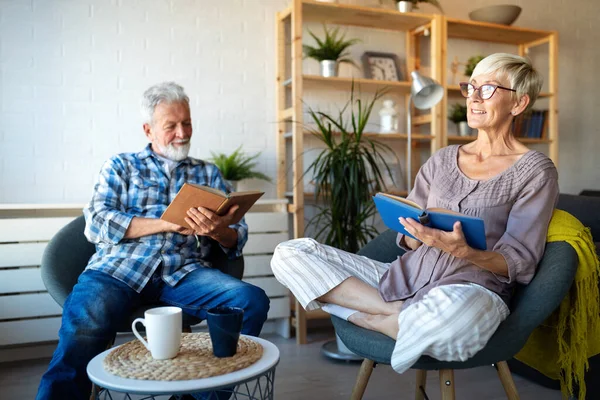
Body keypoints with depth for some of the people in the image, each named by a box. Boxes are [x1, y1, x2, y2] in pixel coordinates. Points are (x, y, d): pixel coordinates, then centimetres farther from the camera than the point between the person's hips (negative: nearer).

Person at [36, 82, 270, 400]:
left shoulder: (209, 174, 22)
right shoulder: (120, 166, 18)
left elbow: (238, 239, 14)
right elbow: (96, 224, 1)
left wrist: (219, 231, -12)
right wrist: (169, 224, -10)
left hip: (184, 271, 2)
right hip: (120, 268, -2)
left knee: (253, 301, -24)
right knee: (84, 320, -35)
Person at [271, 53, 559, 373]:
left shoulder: (536, 171, 2)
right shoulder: (442, 160, 16)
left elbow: (519, 262, -4)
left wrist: (465, 251, -24)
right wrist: (416, 233, -9)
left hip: (474, 289, -4)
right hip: (407, 276, 5)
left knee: (455, 309, -45)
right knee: (290, 253, -9)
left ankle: (369, 318, -13)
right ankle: (402, 315, -15)